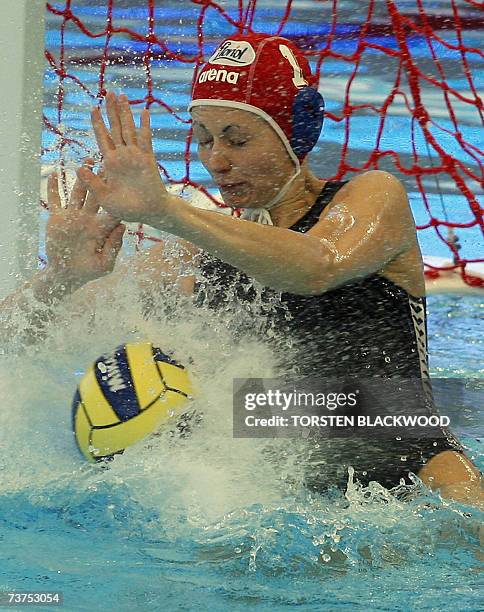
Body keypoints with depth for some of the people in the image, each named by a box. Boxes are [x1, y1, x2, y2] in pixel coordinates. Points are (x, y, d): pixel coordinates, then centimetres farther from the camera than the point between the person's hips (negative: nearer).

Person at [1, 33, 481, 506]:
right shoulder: (198, 257, 14)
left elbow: (319, 269, -22)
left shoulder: (374, 196, 5)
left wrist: (165, 211, -29)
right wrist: (62, 278, -13)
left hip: (405, 469, -6)